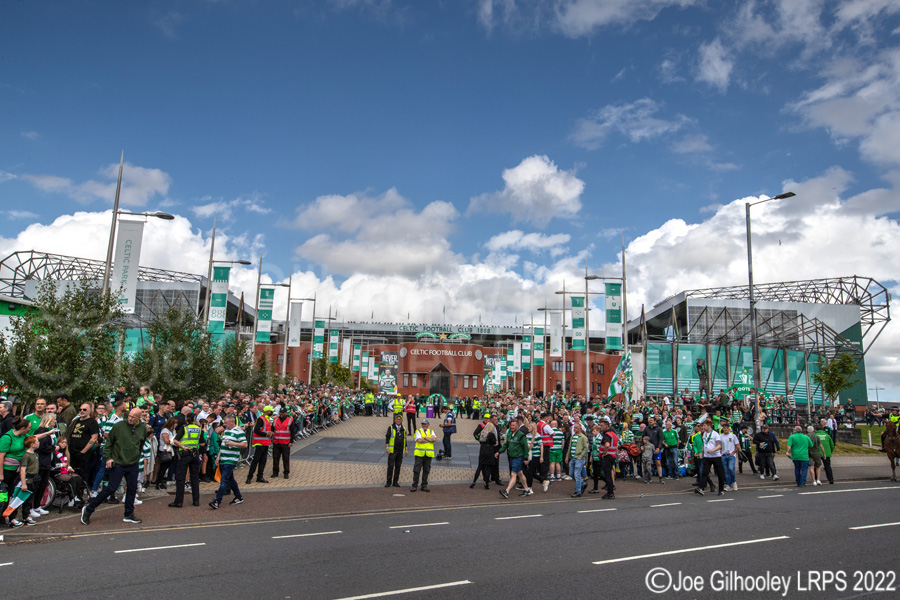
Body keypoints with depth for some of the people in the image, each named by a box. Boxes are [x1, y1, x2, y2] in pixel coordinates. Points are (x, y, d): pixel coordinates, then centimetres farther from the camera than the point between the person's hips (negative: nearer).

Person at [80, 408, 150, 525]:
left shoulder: (143, 428, 3)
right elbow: (108, 442, -1)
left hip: (133, 465, 4)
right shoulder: (119, 426, -8)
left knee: (132, 489, 7)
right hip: (117, 464, -4)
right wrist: (108, 457, -6)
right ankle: (88, 510, 11)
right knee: (111, 488, -5)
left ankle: (129, 515, 19)